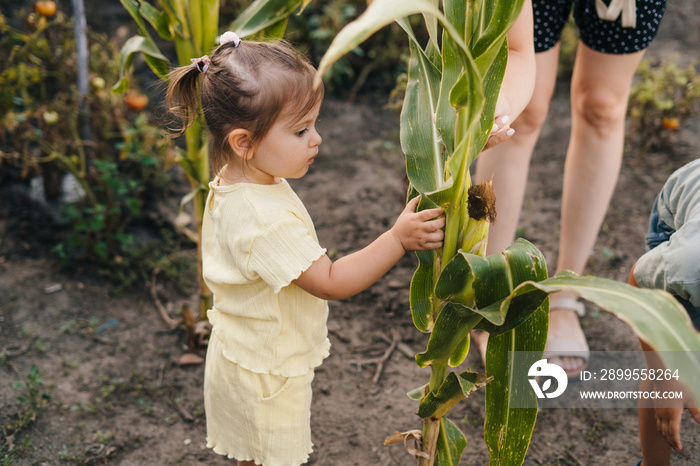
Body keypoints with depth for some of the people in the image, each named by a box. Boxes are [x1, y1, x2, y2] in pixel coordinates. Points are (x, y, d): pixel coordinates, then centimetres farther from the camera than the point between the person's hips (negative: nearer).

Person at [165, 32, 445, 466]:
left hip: (248, 356, 9)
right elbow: (331, 282, -32)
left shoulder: (233, 183, -5)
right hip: (265, 375, -9)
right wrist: (398, 239, -34)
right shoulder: (266, 220, -38)